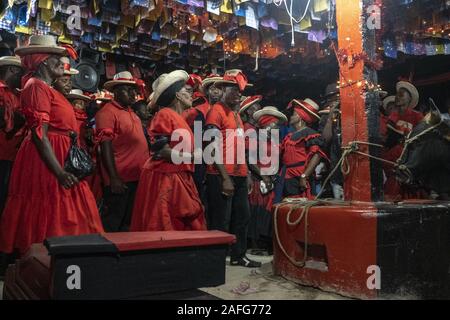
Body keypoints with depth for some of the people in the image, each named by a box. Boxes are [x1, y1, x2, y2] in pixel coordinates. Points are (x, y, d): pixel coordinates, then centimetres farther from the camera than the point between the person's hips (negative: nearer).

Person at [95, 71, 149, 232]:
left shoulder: (132, 113, 18)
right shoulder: (108, 112, -8)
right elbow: (106, 147, -15)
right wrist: (113, 178, -20)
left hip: (137, 178, 8)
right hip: (120, 180, -8)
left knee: (128, 223, 16)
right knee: (113, 224, 1)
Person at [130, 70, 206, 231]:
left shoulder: (180, 118, 18)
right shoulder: (164, 114, -8)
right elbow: (161, 151, -17)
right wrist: (193, 156, -12)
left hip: (180, 180, 9)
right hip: (164, 180, -9)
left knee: (190, 227, 7)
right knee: (163, 230, -4)